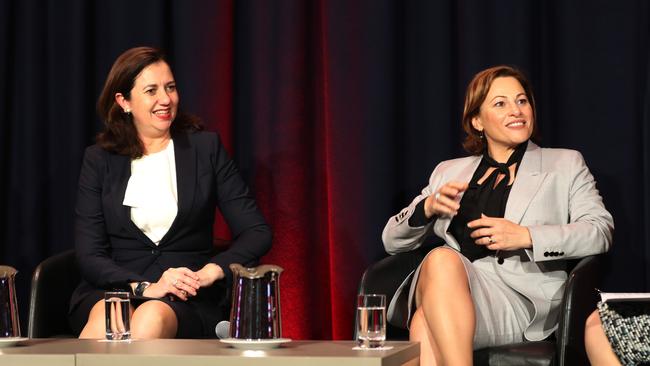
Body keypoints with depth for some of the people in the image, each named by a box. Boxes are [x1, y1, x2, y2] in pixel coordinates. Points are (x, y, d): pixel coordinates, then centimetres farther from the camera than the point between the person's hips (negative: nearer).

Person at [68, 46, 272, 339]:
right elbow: (89, 255, 2)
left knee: (152, 319, -36)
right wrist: (144, 287, -17)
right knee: (107, 321, -36)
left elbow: (257, 232, 5)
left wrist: (214, 270, -15)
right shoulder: (99, 159, 10)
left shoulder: (205, 148, 9)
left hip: (188, 300, 0)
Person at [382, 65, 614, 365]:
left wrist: (526, 236, -10)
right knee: (441, 259, -36)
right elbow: (392, 241, 22)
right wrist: (428, 207, 0)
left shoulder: (564, 164, 19)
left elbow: (601, 230, 4)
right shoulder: (449, 171, 25)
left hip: (523, 299, -2)